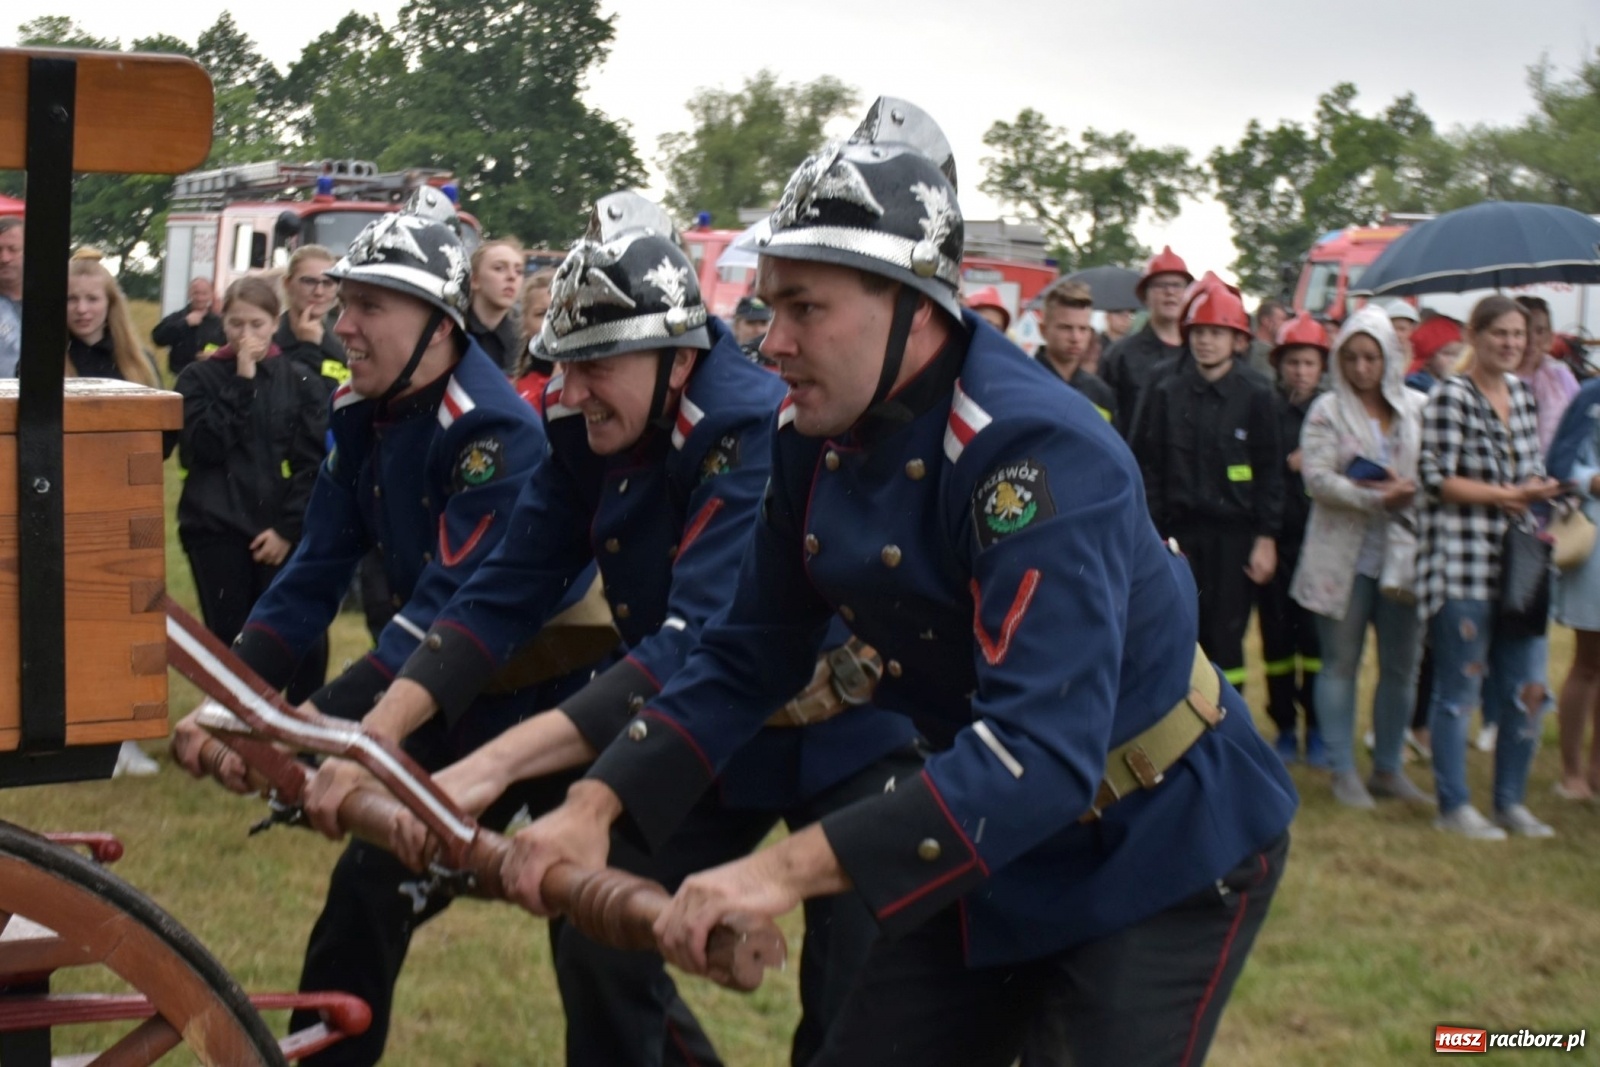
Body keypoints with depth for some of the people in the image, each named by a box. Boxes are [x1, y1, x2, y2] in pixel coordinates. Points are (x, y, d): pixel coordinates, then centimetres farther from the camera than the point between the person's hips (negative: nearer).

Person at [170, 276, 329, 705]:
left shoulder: (301, 381, 7)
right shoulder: (199, 377, 7)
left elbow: (314, 463, 2)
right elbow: (200, 447, -9)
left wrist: (290, 528, -8)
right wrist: (240, 384, -10)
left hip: (282, 531, 0)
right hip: (216, 529, 0)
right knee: (229, 638, 1)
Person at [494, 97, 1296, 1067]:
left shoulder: (1033, 451, -29)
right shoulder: (815, 440, -6)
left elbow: (1041, 748, -39)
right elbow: (745, 660, 0)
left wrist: (789, 869, -46)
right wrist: (596, 805, -14)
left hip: (1164, 850, -6)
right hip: (1002, 844, 7)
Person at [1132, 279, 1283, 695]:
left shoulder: (1256, 396, 1)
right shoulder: (1165, 394, 4)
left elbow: (1270, 471, 0)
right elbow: (1148, 466, 3)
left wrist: (1266, 538, -4)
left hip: (1234, 535, -1)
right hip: (1179, 533, 1)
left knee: (1226, 640, 2)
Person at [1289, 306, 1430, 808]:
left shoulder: (1418, 408, 7)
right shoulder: (1328, 411, 0)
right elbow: (1317, 478, -11)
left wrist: (1412, 489, -14)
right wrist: (1374, 497, -21)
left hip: (1403, 553, 3)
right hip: (1343, 555, -2)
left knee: (1401, 666, 7)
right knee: (1340, 665, 3)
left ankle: (1388, 768, 19)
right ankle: (1343, 771, 12)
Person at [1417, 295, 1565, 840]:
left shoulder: (1521, 393, 13)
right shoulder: (1449, 396, -9)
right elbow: (1437, 478, -13)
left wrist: (1538, 490, -1)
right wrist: (1508, 495, -12)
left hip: (1515, 564, 7)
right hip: (1461, 564, -7)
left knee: (1525, 690, 9)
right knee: (1459, 688, 0)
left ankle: (1510, 800, 23)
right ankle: (1454, 806, 11)